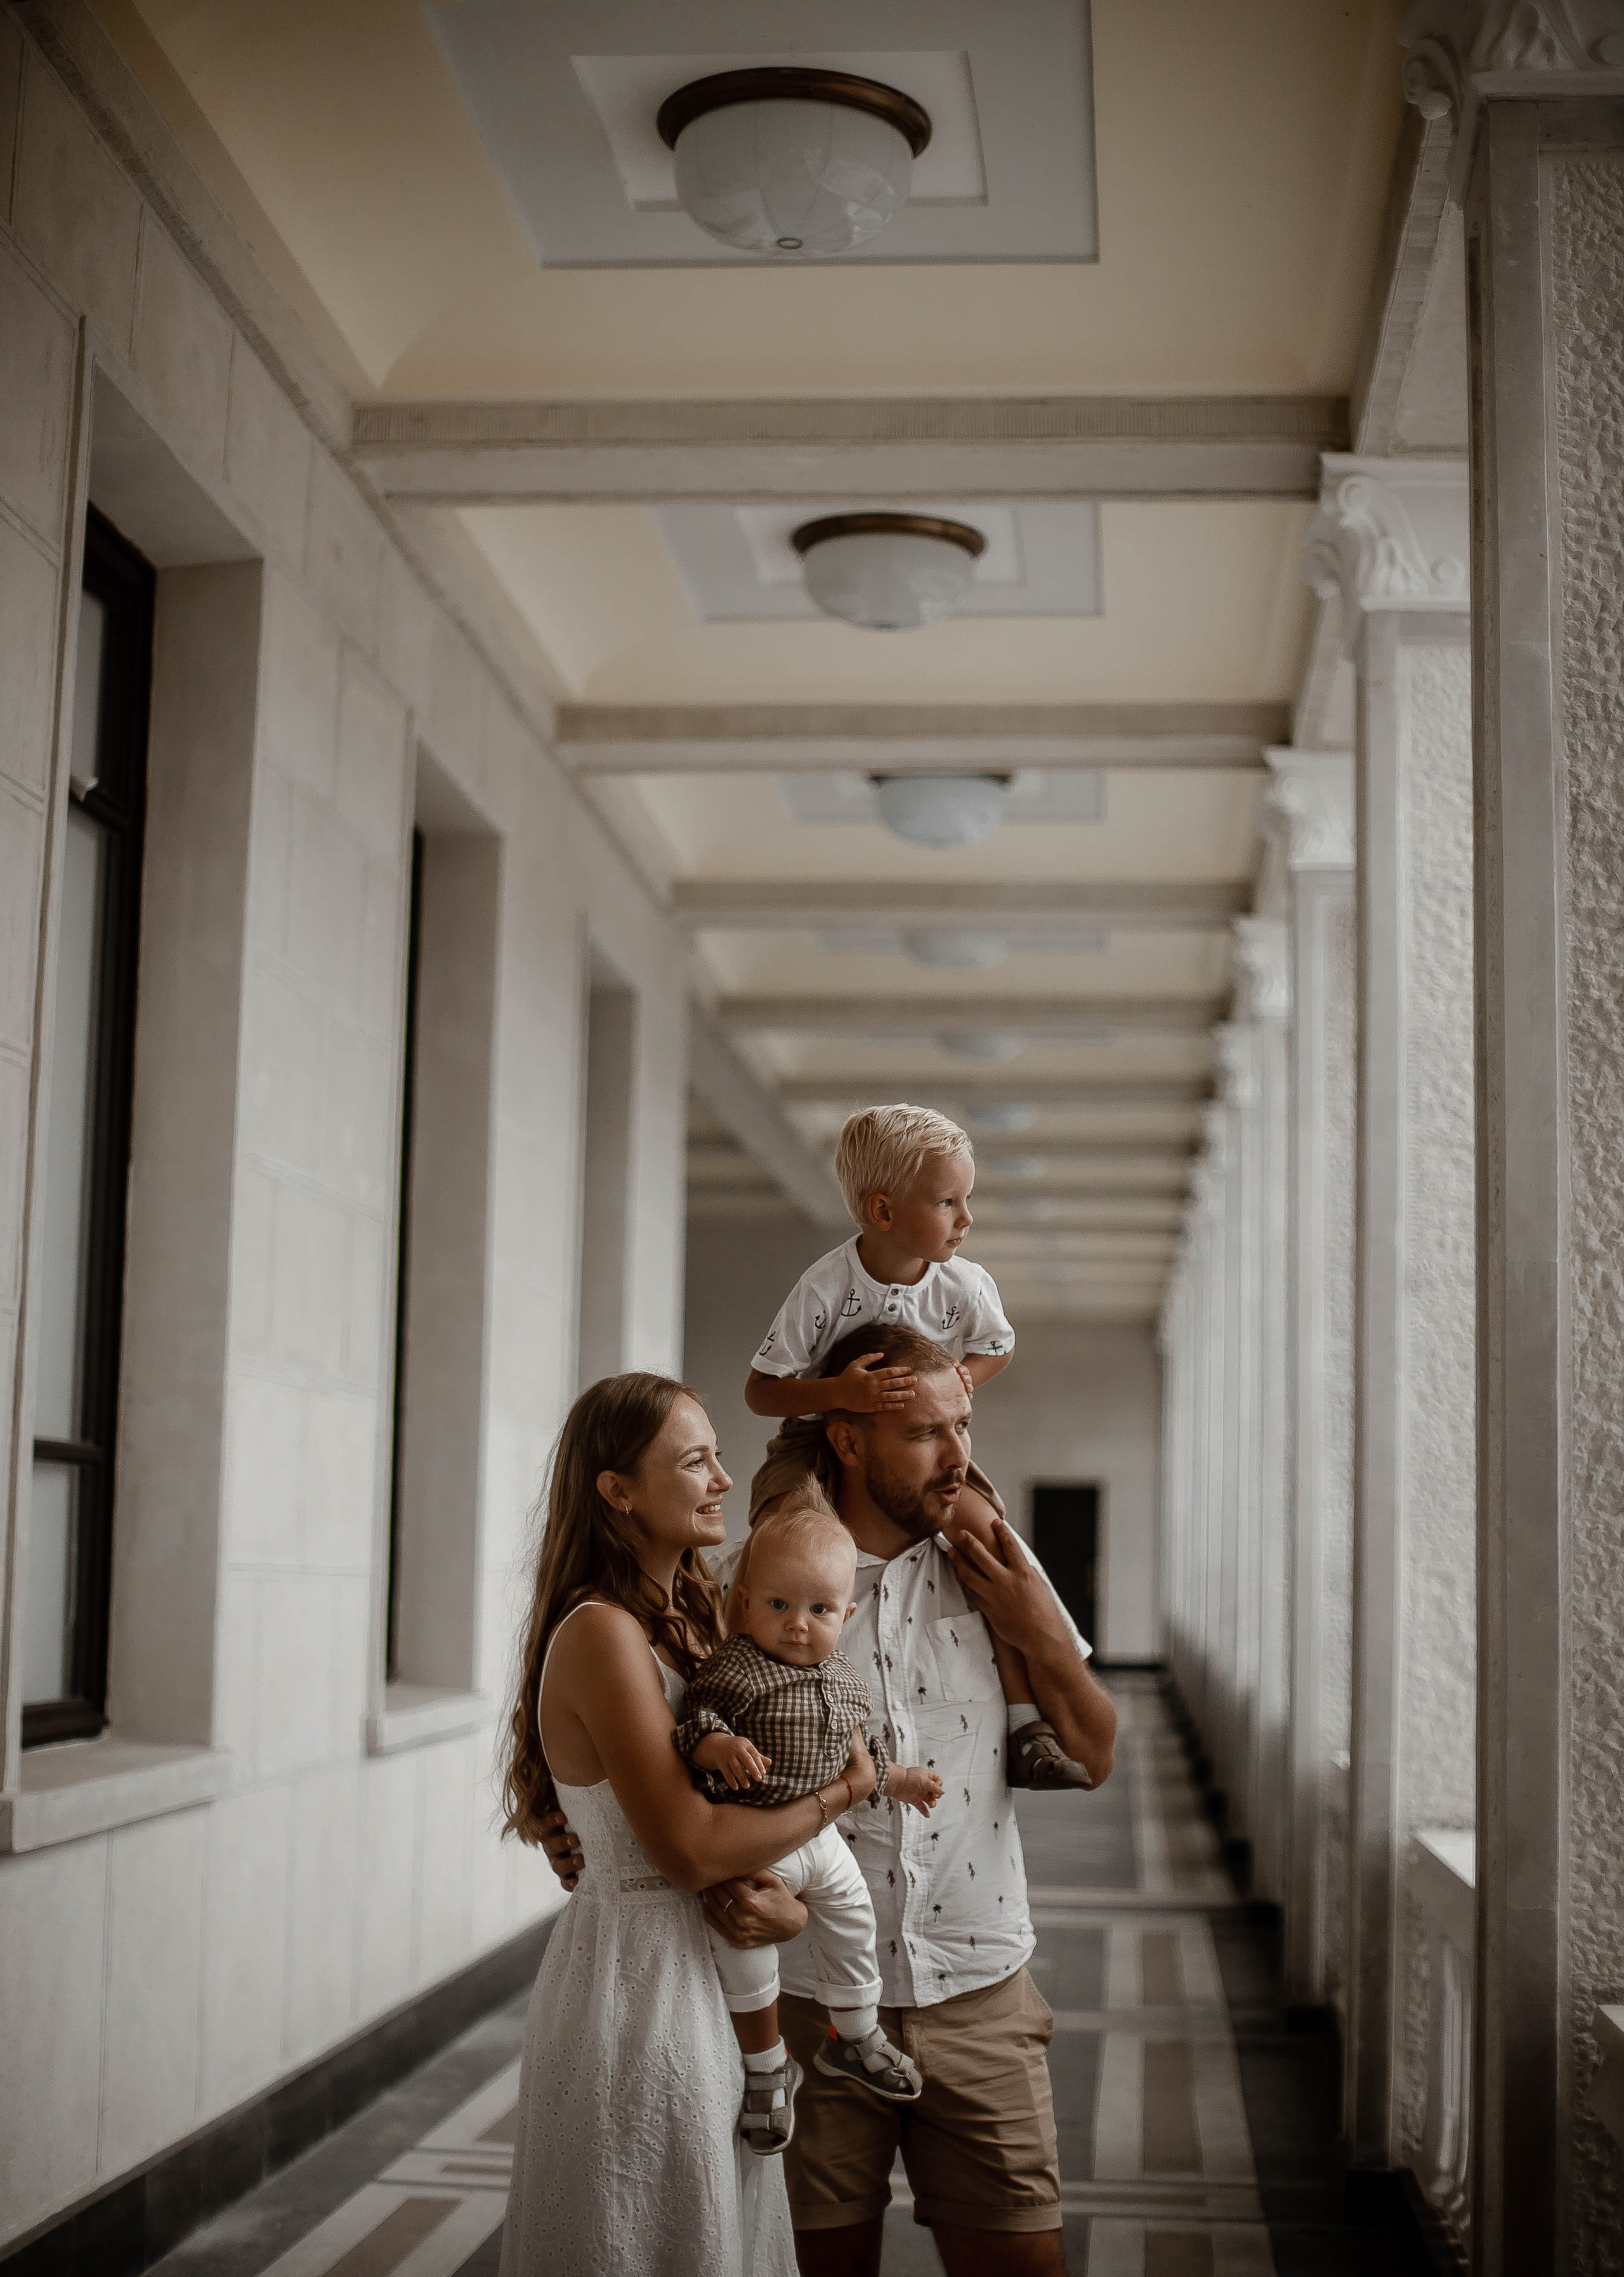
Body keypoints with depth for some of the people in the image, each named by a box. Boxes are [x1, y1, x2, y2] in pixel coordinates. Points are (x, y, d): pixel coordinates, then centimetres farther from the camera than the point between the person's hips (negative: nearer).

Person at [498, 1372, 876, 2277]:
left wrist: (765, 1881, -5)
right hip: (642, 1986, -9)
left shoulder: (692, 1617, 9)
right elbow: (690, 1848, -22)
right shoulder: (603, 1634, -20)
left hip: (704, 1975, 9)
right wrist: (842, 1791, -12)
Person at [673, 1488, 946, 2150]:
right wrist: (720, 1747, -46)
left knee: (852, 1921, 17)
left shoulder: (843, 1677, 2)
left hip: (818, 1831, 6)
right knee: (746, 1954, -1)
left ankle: (856, 2038, 41)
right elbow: (695, 1723, -27)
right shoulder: (736, 1669, -21)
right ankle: (768, 2069, 21)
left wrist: (898, 1778, 26)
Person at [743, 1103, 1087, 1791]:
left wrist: (962, 1379, -8)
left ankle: (1024, 1721, -17)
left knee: (985, 1527, -23)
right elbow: (761, 1391, -16)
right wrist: (839, 1391, -34)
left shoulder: (967, 1286, -9)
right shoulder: (825, 1287, -21)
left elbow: (997, 1347, 15)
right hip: (821, 1442, -3)